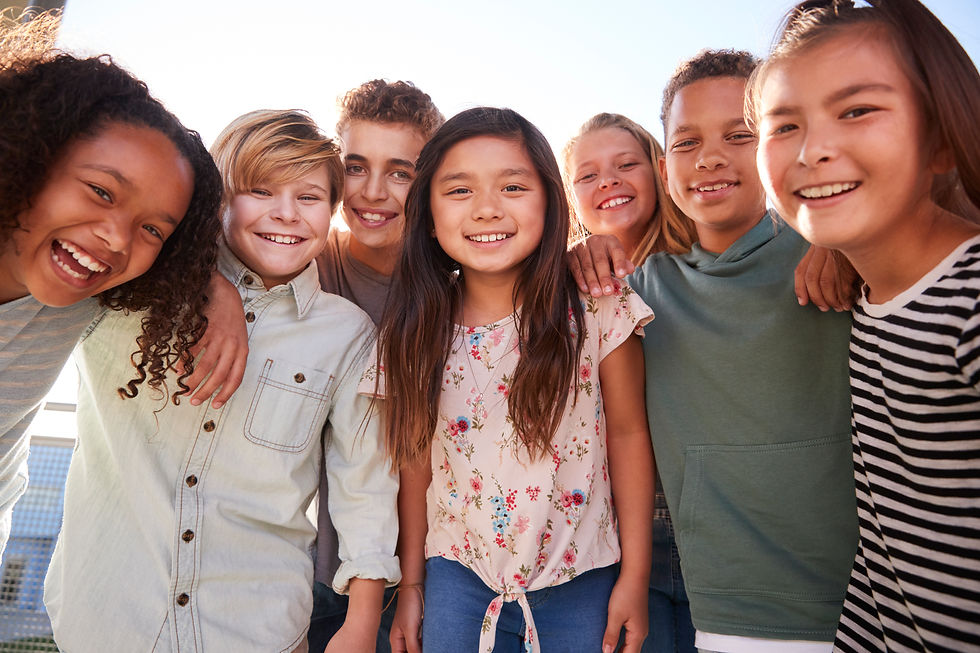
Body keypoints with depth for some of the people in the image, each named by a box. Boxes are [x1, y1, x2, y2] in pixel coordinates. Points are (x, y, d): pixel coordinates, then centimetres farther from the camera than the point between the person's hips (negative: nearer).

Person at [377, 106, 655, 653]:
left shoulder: (597, 313, -14)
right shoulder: (420, 330, -7)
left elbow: (628, 435, -7)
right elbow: (417, 460, 1)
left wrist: (636, 574, -5)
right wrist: (412, 582, 6)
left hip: (578, 581, -1)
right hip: (458, 574, 2)